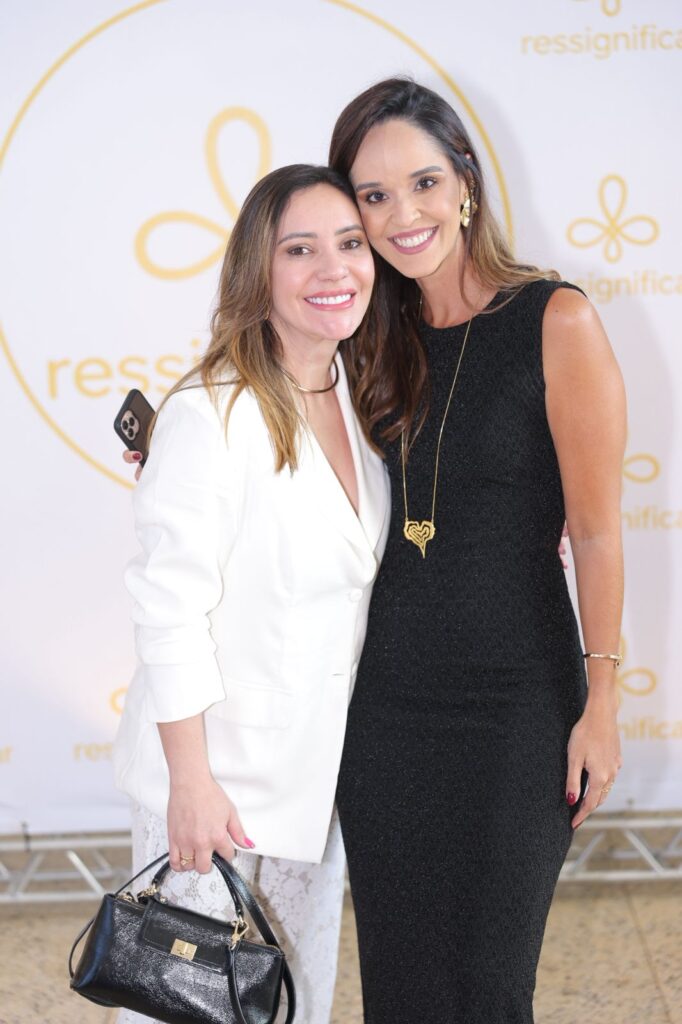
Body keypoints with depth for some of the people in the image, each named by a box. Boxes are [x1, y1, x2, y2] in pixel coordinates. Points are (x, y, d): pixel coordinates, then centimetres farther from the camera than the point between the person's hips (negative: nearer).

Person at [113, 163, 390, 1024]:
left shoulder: (358, 401, 3)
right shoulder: (211, 414, -21)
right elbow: (170, 611, -20)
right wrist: (191, 783, -18)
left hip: (318, 767, 7)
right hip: (215, 764, -7)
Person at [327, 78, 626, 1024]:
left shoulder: (555, 323, -10)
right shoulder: (383, 343, 6)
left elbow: (596, 532, -9)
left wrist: (600, 704, -9)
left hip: (515, 705, -5)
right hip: (383, 699, 5)